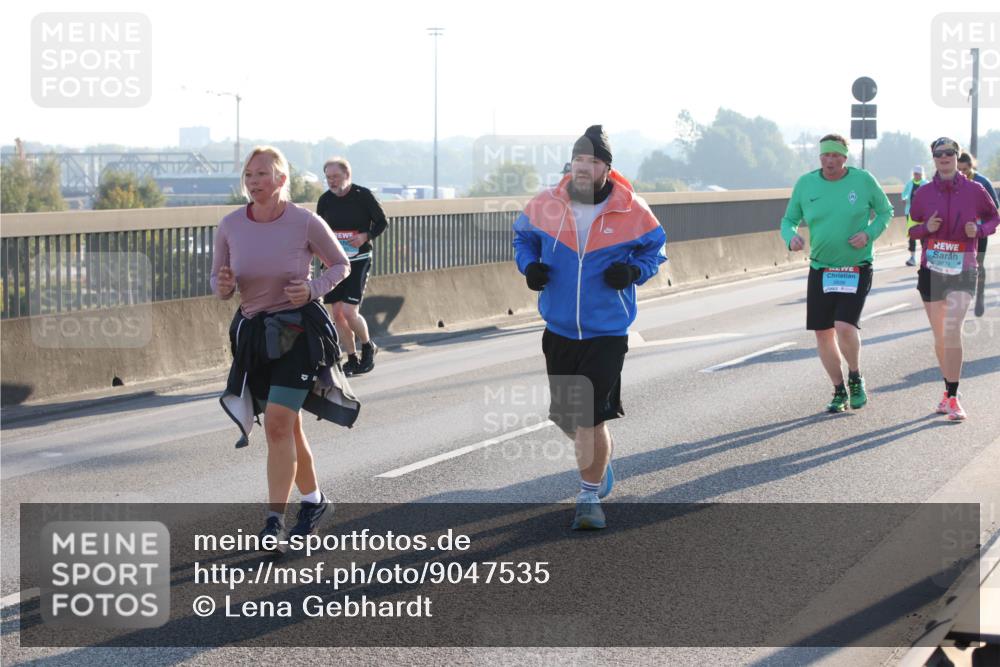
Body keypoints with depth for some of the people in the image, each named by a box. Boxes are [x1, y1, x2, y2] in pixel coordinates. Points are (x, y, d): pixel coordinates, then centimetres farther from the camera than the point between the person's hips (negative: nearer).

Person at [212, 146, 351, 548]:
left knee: (277, 425, -15)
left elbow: (341, 265, 3)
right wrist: (224, 286, -16)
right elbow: (219, 284, 8)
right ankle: (314, 500, 34)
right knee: (287, 426, 14)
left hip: (299, 330, -4)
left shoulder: (306, 223, -11)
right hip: (253, 331, 4)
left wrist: (313, 290, -15)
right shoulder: (230, 226, -3)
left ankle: (275, 520, -11)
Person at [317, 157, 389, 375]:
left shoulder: (363, 195, -8)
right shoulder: (325, 200, 3)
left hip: (358, 260, -5)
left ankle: (368, 347, 14)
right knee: (336, 313, 2)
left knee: (349, 312, -14)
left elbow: (382, 222, 0)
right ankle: (352, 360, 15)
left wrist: (365, 236, -16)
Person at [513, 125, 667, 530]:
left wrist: (634, 271, -13)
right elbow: (523, 235, 15)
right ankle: (600, 454, 47)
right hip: (559, 330, 4)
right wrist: (529, 265, -5)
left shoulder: (632, 212, -8)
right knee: (564, 414, 14)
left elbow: (654, 247, 7)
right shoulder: (545, 206, -4)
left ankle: (589, 497, 7)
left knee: (589, 419, -10)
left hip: (607, 333, -3)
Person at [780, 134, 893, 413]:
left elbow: (885, 211, 7)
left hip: (857, 269, -3)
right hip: (820, 270, 3)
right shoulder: (805, 184, 0)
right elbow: (789, 220, 7)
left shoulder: (863, 180, -5)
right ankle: (839, 391, 22)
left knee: (845, 326, -20)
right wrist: (791, 237, -16)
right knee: (823, 333, 3)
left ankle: (855, 378, 8)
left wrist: (869, 234, -11)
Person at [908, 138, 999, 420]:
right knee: (940, 336, 10)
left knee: (952, 331, -17)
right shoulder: (924, 193, 2)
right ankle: (949, 389, 28)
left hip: (963, 272, -3)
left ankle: (953, 399, -15)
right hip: (931, 270, 3)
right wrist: (927, 227, -13)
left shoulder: (974, 191, -2)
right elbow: (911, 228, 10)